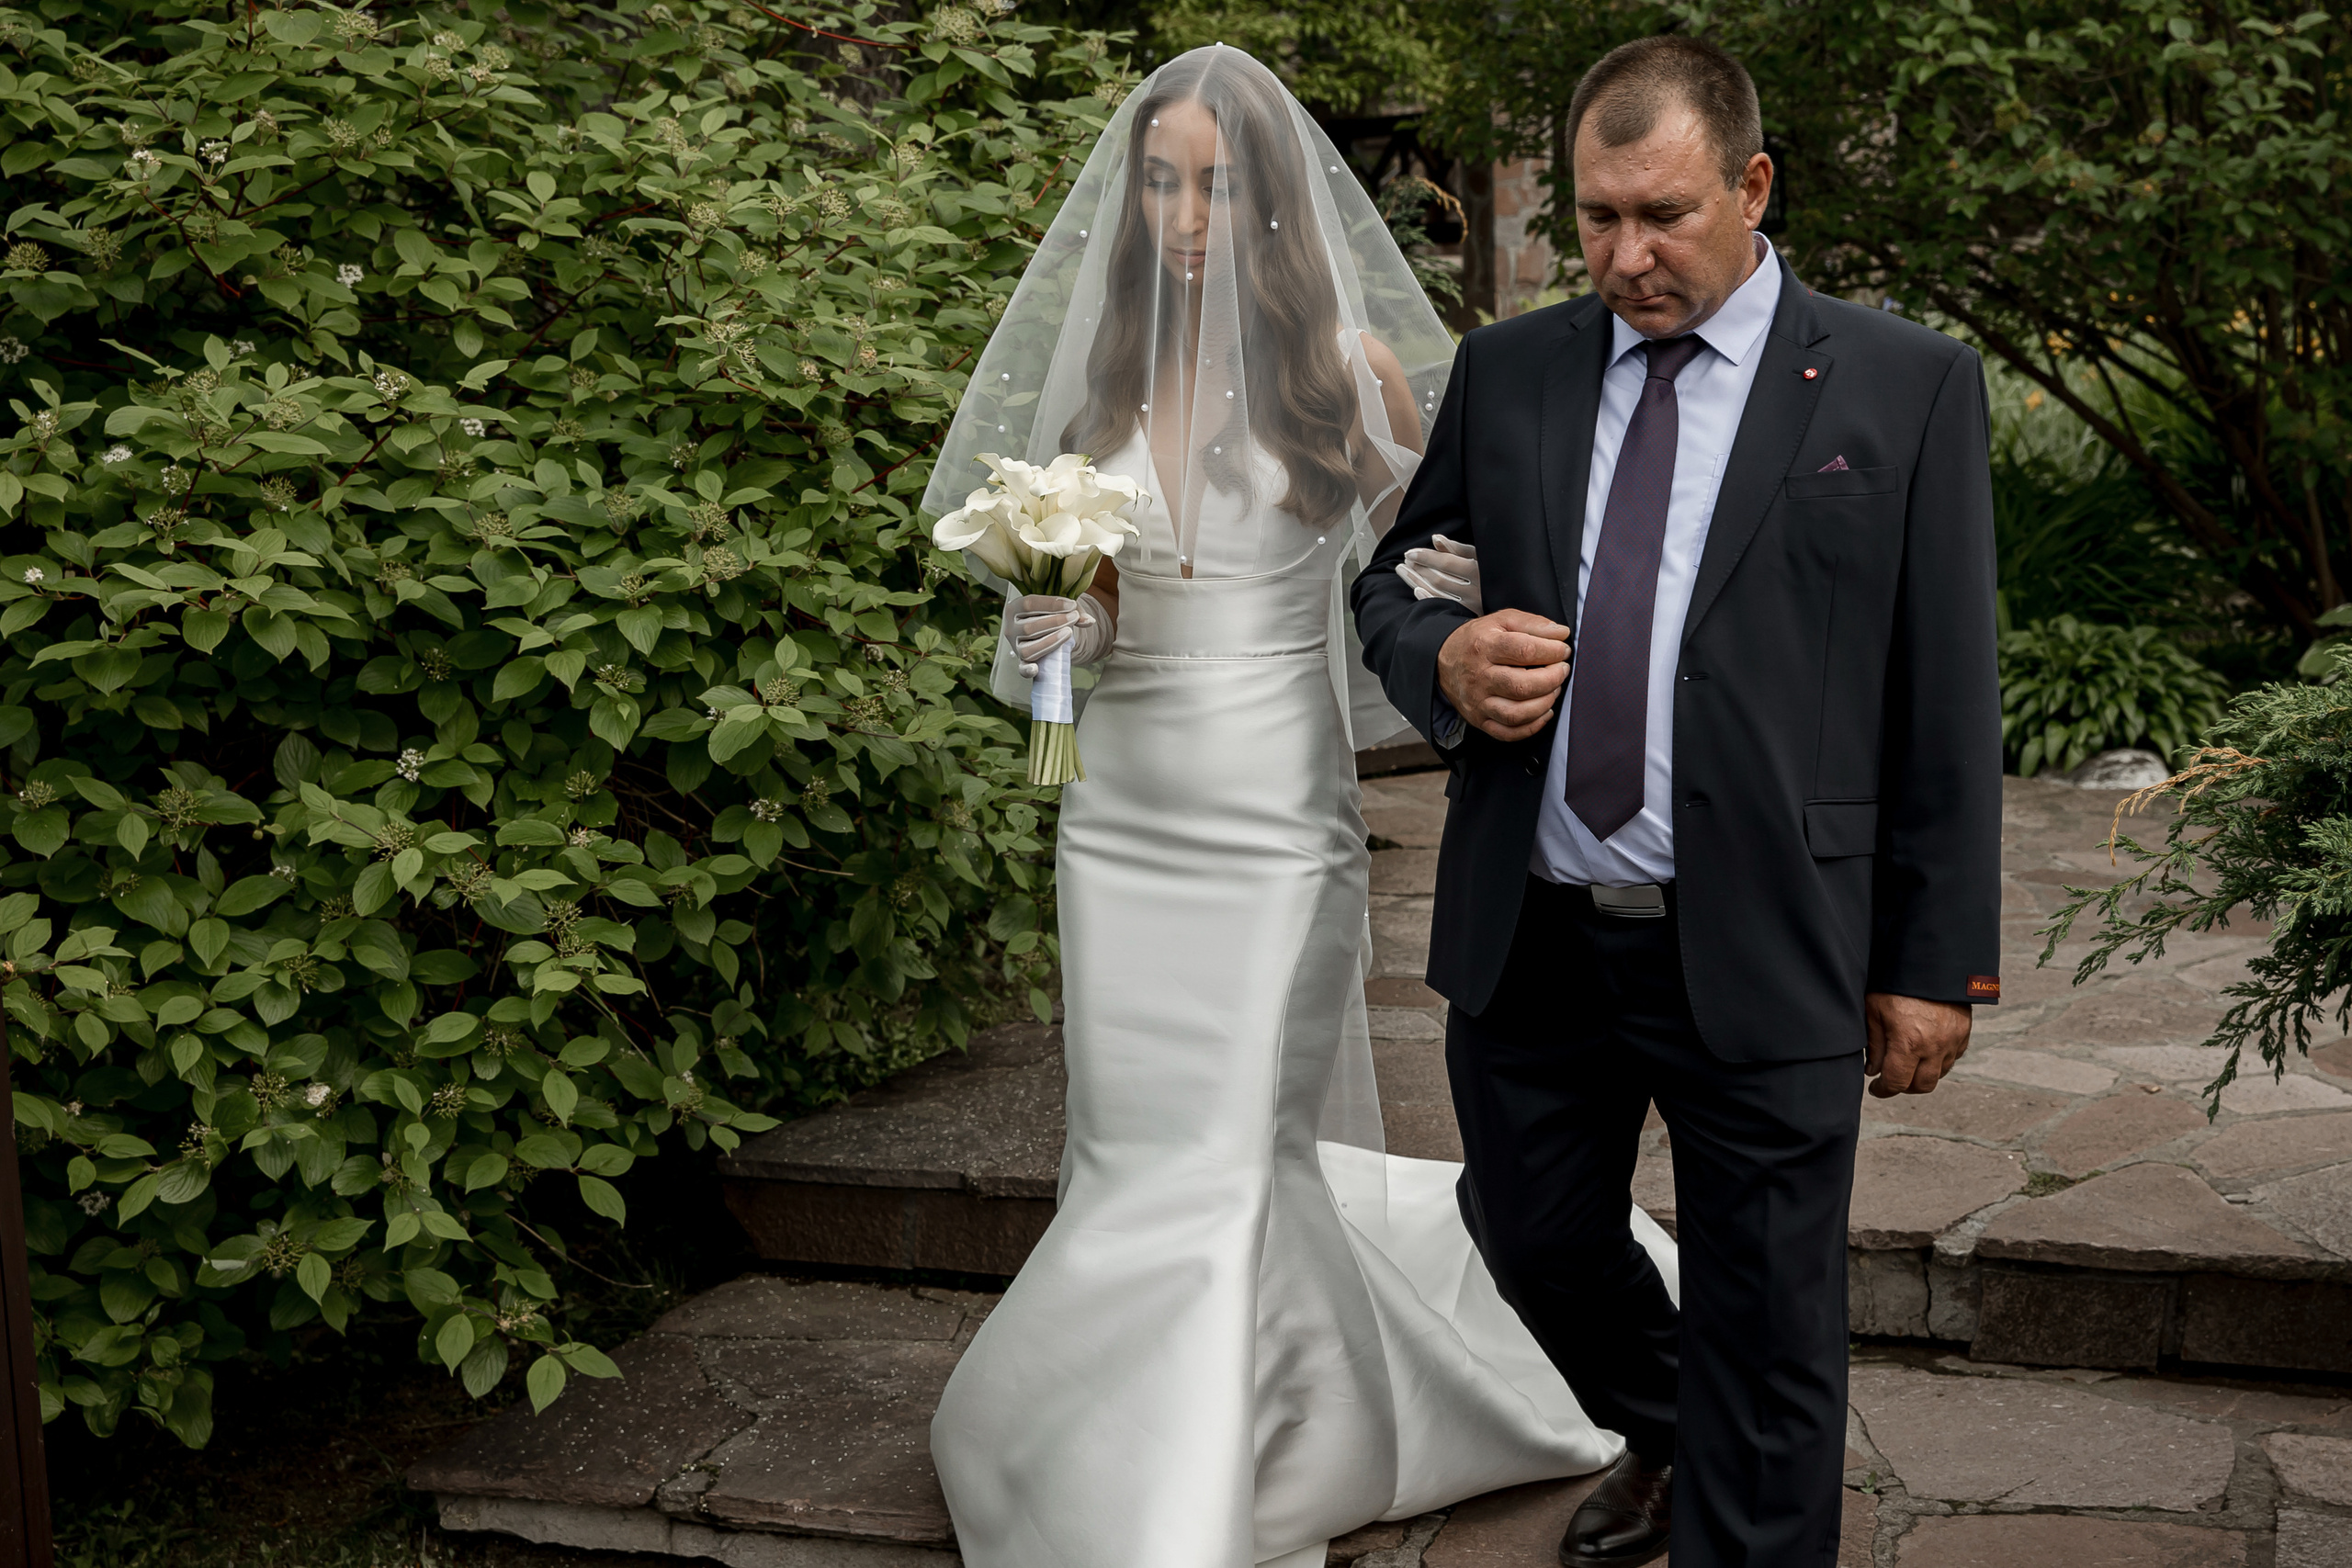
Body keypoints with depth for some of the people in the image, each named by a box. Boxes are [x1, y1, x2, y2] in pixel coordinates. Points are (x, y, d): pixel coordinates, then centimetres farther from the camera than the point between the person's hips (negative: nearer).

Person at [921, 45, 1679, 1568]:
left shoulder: (1349, 365, -3)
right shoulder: (1107, 369, 8)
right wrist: (1070, 625, -8)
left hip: (1278, 820, -4)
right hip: (1123, 814, 4)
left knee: (1219, 1172, -4)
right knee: (1137, 1155, 7)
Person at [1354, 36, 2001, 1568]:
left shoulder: (1906, 387, -4)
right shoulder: (1507, 371, 6)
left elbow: (1945, 697, -4)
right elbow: (1395, 585, 13)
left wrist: (1938, 962, -5)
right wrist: (1447, 661, -11)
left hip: (1760, 952, -4)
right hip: (1527, 937, 4)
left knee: (1766, 1337, 6)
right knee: (1538, 1239, 22)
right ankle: (1662, 1441, 50)